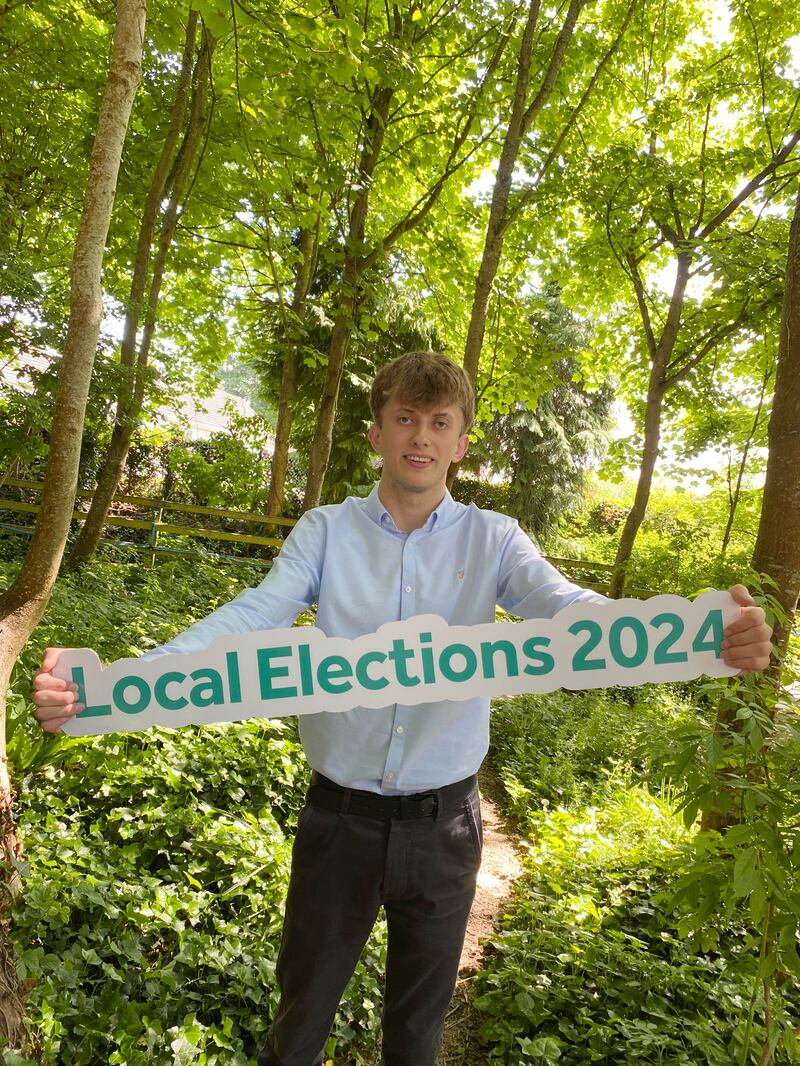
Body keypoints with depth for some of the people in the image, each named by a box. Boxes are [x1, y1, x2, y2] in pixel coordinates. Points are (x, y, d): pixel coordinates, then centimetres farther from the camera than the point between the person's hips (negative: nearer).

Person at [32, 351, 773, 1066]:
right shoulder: (326, 531, -5)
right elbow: (253, 616, -16)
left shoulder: (494, 540, -4)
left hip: (444, 821, 1)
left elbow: (567, 607, -19)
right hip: (341, 814, 0)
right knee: (306, 1001, 21)